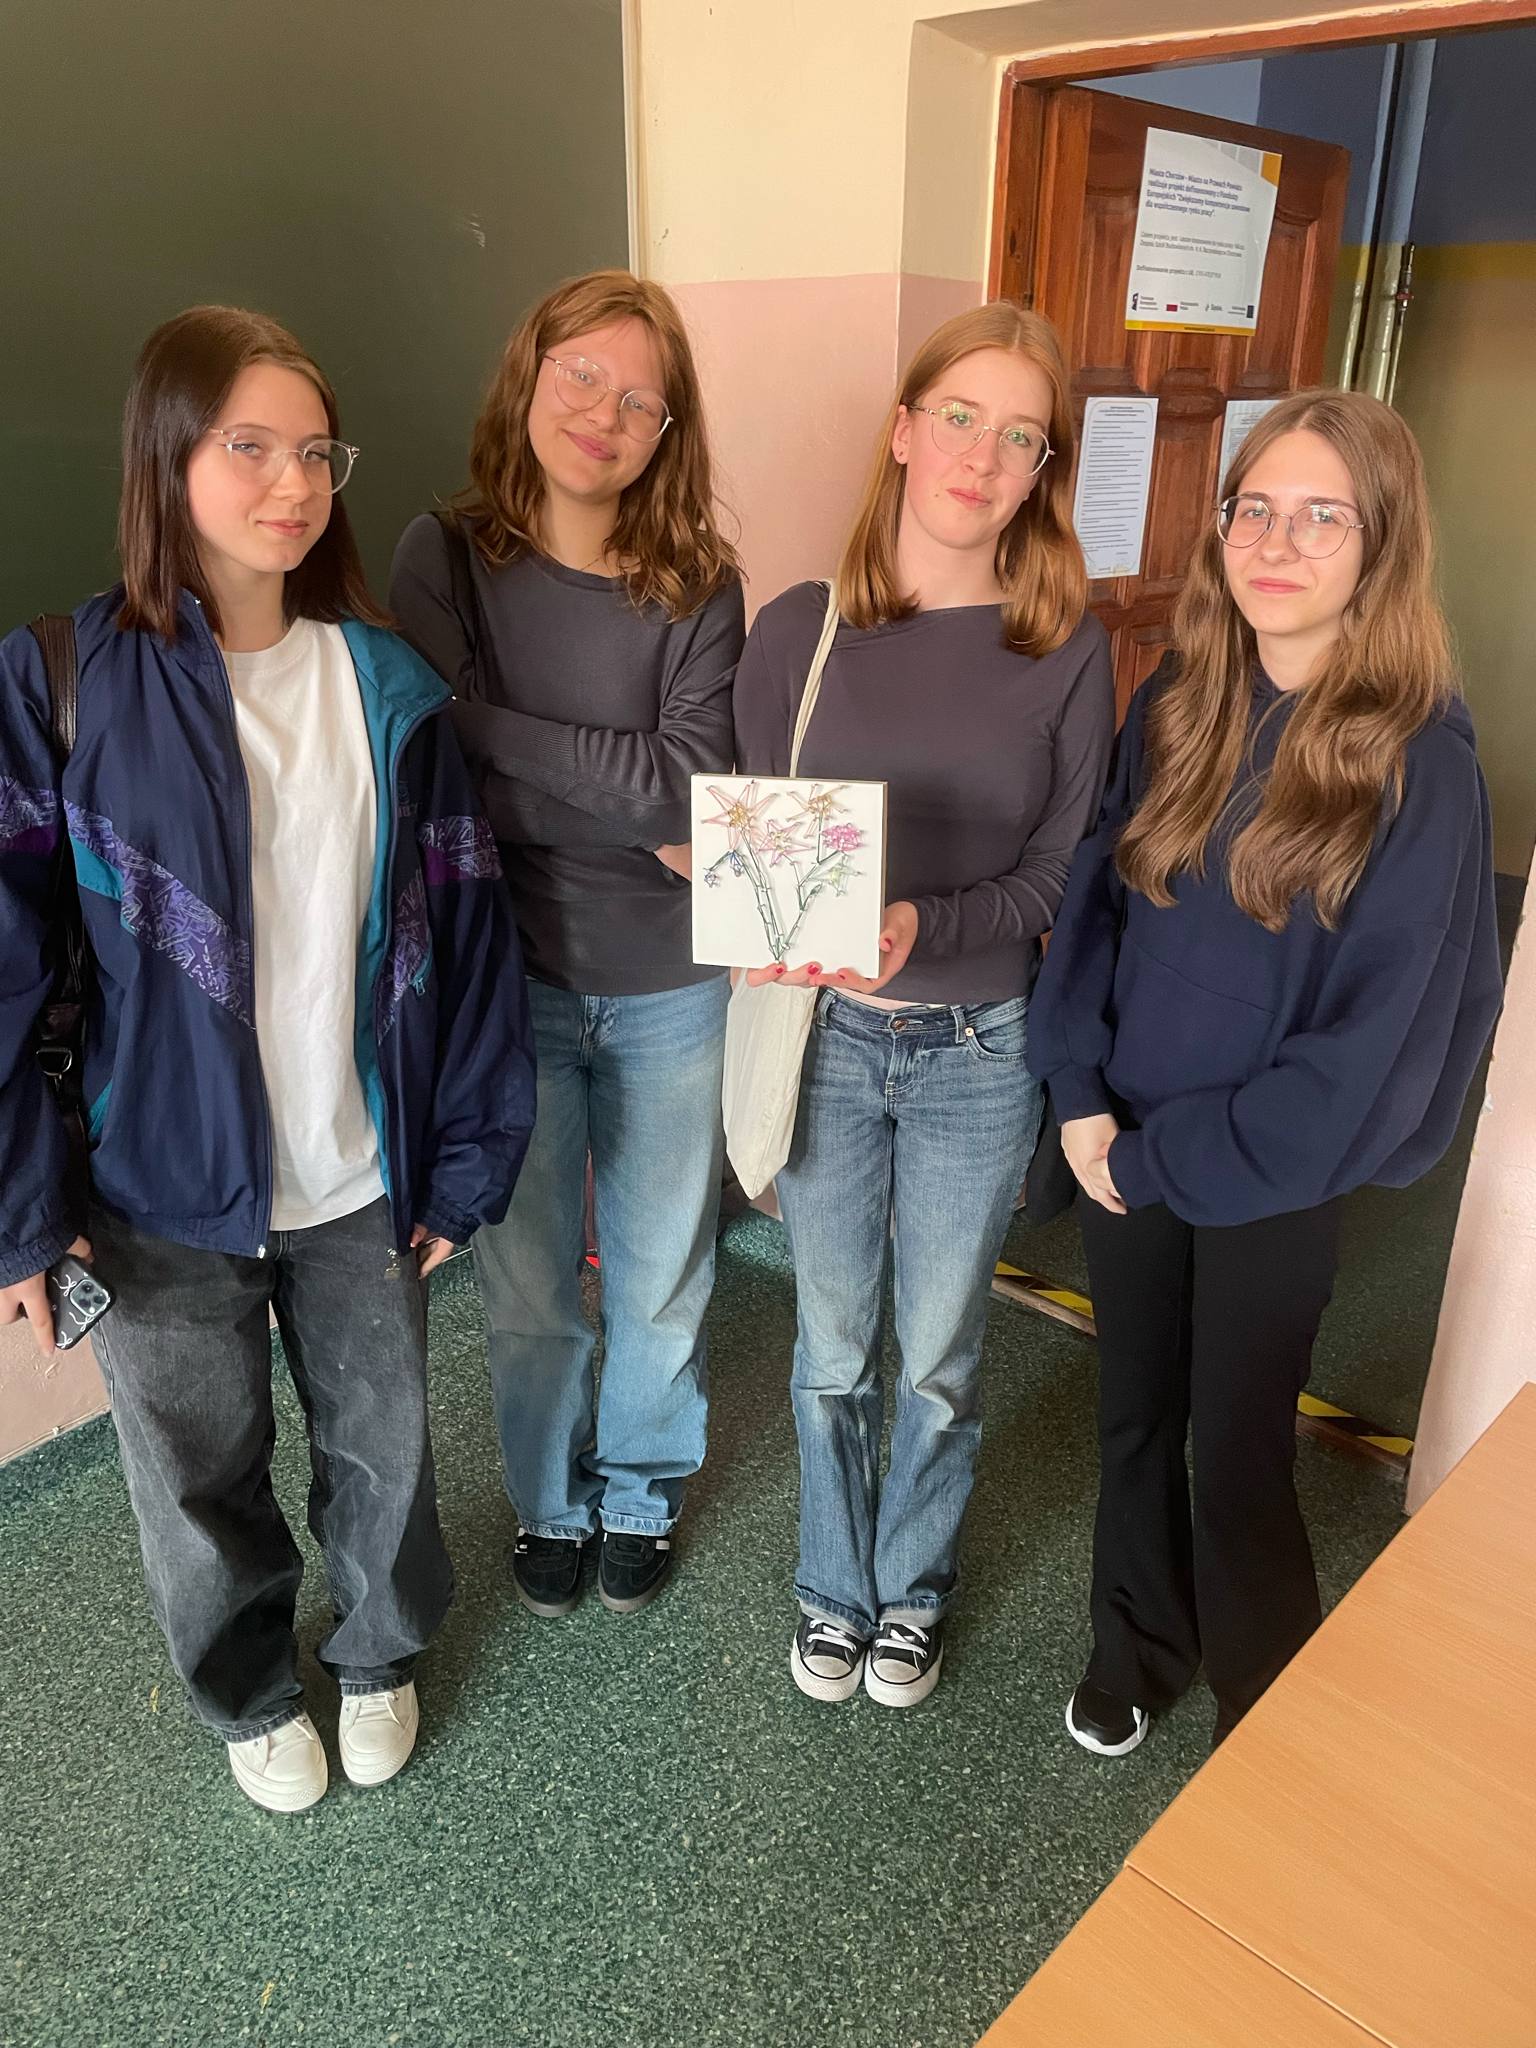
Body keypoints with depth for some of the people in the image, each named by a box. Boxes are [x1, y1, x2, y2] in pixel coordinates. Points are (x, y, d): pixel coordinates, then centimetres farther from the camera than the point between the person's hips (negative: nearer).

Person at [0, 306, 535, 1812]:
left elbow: (459, 933, -1)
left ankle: (379, 1655, 52)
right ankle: (250, 1693, 50)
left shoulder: (385, 689, -3)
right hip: (164, 1192, -1)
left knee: (382, 1449, 20)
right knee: (200, 1477, 19)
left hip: (362, 1182, 2)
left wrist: (467, 1155, -1)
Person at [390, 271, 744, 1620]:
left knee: (661, 1282, 16)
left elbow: (692, 786, -15)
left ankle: (644, 1489, 44)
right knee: (529, 1286, 15)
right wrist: (636, 816, -16)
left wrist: (500, 728, -18)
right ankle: (551, 1499, 43)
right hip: (510, 979, 0)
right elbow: (447, 762, -15)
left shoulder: (699, 585, -4)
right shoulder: (447, 558, -5)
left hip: (668, 991, 1)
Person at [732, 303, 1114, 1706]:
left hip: (979, 1052, 0)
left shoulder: (1068, 651, -7)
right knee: (833, 1348, 17)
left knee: (940, 1357, 16)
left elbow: (1060, 877, -7)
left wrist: (923, 928, -24)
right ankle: (833, 1585, 43)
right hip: (825, 1041, 1)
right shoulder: (800, 628, -5)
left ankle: (914, 1587, 44)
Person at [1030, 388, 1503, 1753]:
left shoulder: (1419, 764, -16)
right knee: (1133, 1421, 20)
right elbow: (1095, 902, 4)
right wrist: (1083, 1095, -8)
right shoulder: (1174, 710, -2)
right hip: (1127, 1153, 4)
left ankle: (1271, 1728, 39)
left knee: (1239, 1461, 11)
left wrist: (1164, 1160, -14)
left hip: (1277, 1176, -4)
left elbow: (1372, 1042, -18)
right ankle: (1140, 1643, 47)